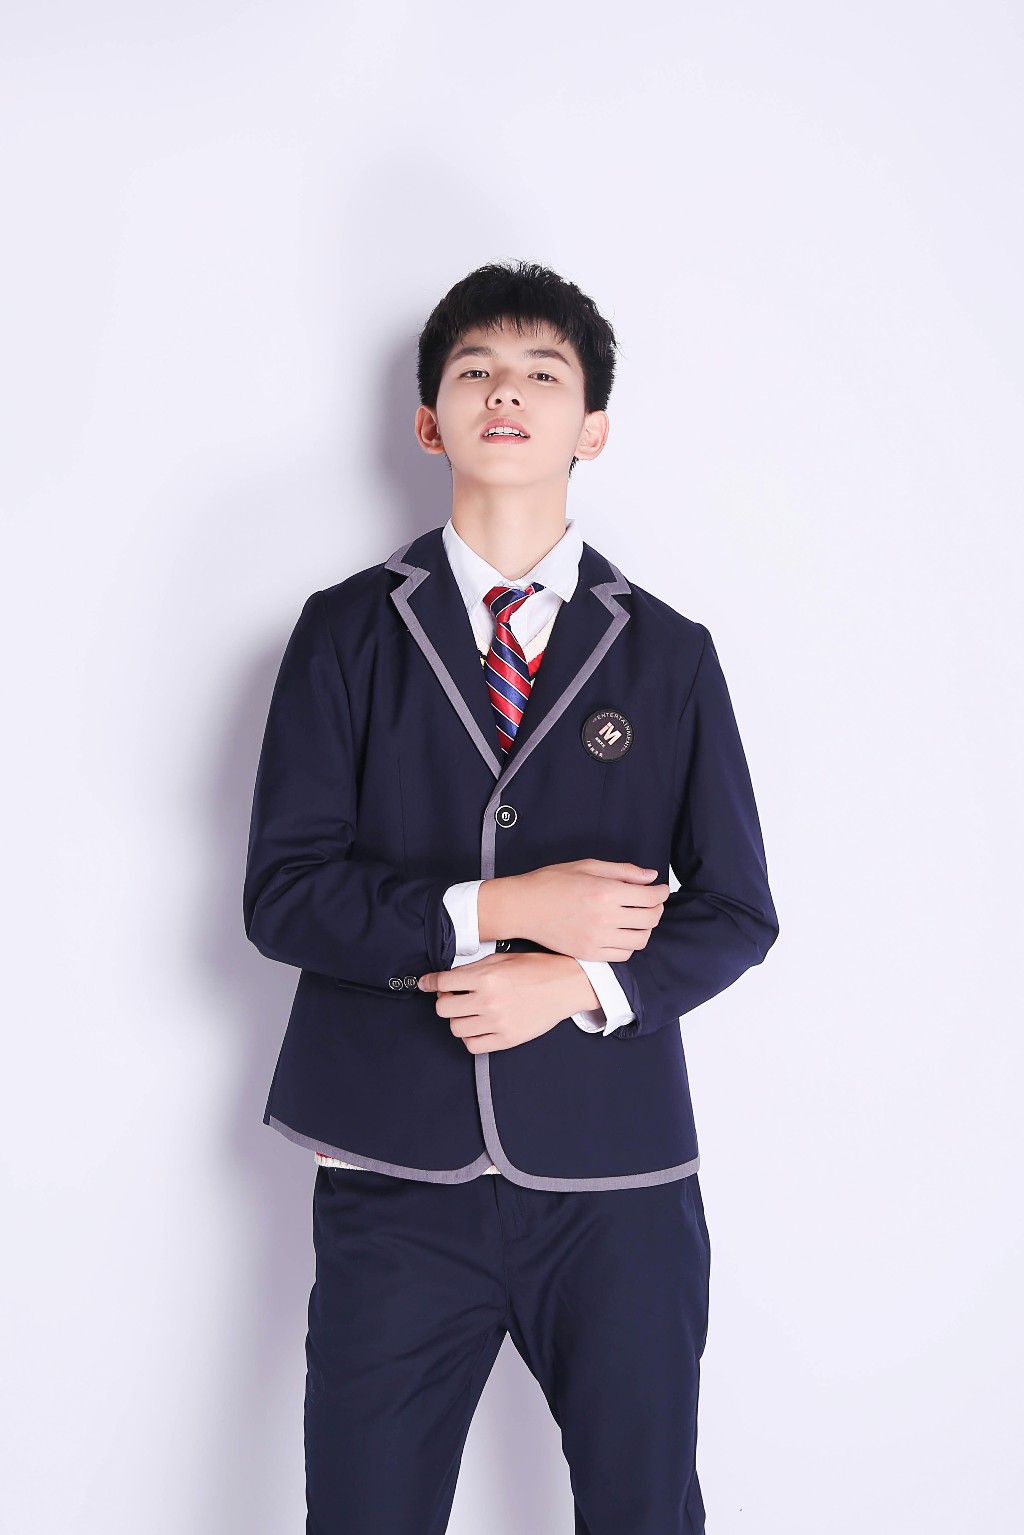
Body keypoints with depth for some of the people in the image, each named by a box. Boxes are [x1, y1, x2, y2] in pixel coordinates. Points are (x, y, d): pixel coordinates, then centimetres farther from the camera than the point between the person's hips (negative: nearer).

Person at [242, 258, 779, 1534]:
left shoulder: (670, 654, 6)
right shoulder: (347, 632, 4)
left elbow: (736, 912, 5)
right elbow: (282, 892, -4)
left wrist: (577, 984, -12)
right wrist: (500, 911, -14)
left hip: (615, 1179, 1)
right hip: (395, 1174, -1)